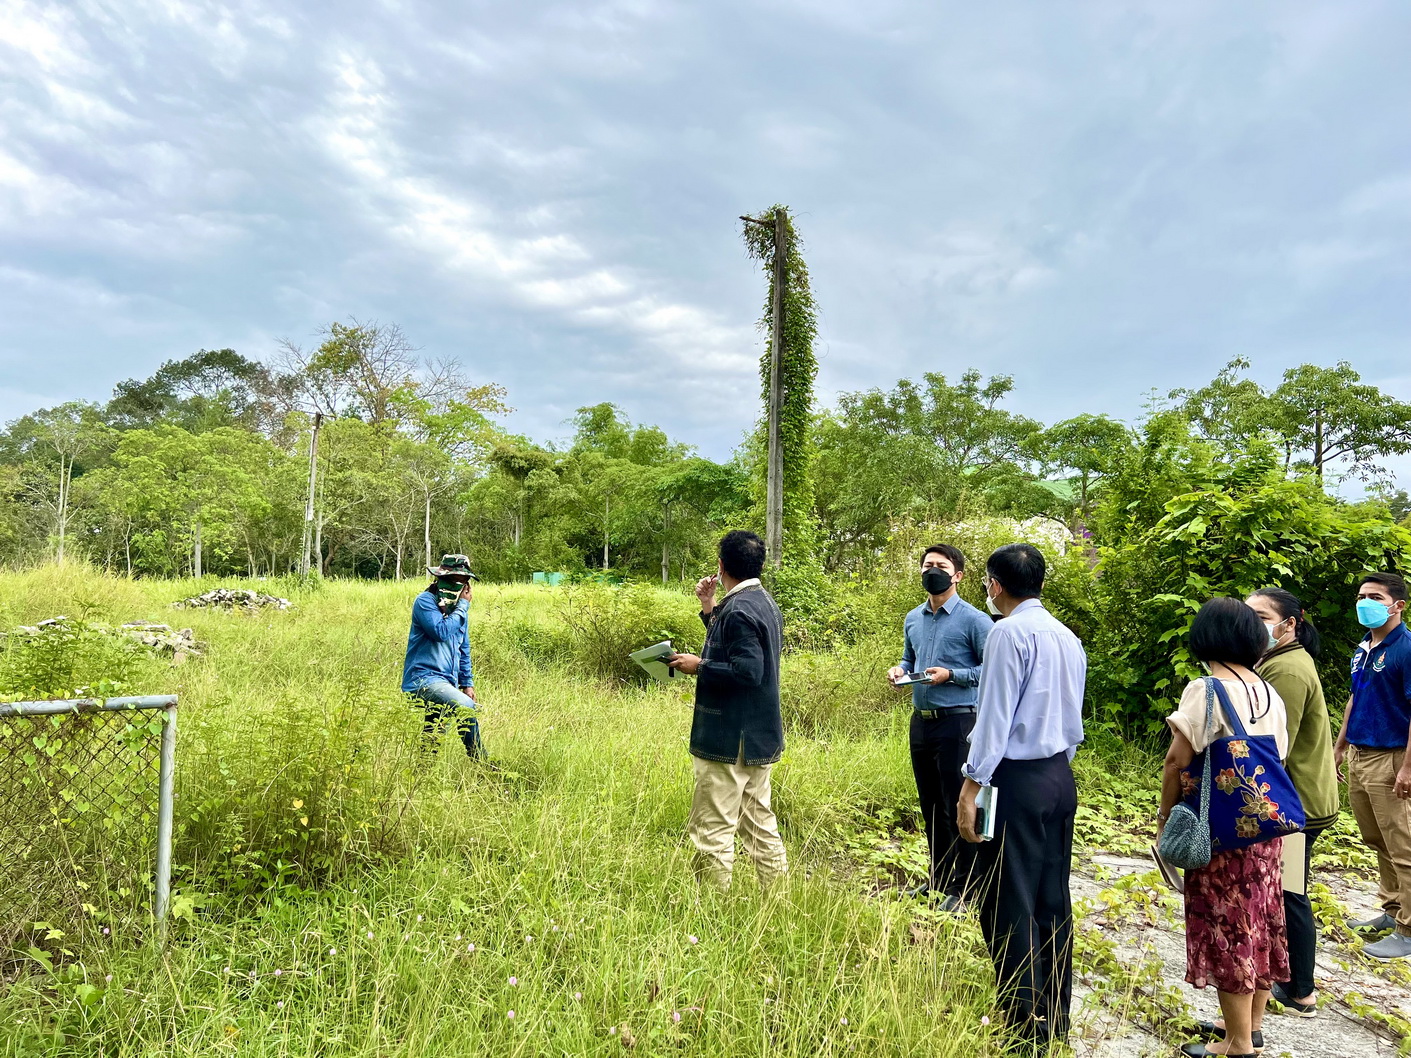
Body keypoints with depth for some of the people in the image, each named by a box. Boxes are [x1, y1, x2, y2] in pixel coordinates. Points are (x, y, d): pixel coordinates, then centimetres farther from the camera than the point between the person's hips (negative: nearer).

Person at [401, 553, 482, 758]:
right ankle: (479, 762, -19)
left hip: (446, 683, 9)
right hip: (423, 678, -9)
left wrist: (467, 683, 18)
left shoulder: (458, 608, 16)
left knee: (431, 741, 11)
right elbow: (441, 632, -22)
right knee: (465, 707, -28)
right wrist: (463, 606, -12)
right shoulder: (425, 601, -7)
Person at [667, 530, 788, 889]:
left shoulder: (739, 609, -19)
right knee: (759, 822, 18)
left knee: (712, 830, -3)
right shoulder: (765, 602, 12)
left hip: (730, 742, -10)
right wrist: (709, 608, 14)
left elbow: (747, 670, -26)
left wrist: (698, 666, -16)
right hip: (760, 738, 10)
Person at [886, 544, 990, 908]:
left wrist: (951, 675, -19)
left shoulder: (973, 620, -8)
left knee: (957, 807, -1)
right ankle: (939, 877, 29)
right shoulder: (912, 619, 11)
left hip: (956, 722, -7)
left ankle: (964, 887, 12)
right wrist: (899, 670, 2)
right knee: (930, 805, 15)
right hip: (921, 720, 7)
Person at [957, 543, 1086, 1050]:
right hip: (1061, 778, 9)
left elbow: (995, 716, -16)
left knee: (1009, 909, 0)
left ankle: (1026, 1029, 6)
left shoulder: (1009, 632, -13)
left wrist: (972, 786, -14)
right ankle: (1055, 1021, 25)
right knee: (1053, 902, 15)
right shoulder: (1068, 637, 12)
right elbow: (1073, 719, 16)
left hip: (1017, 780, -9)